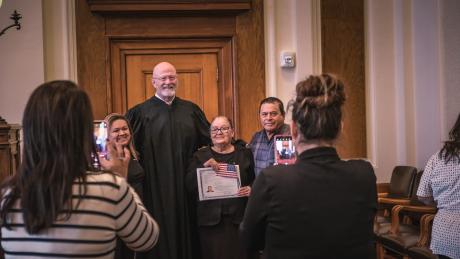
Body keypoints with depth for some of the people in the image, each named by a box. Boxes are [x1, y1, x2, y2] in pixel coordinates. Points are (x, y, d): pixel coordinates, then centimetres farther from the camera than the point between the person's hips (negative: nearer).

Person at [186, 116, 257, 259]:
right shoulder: (200, 156, 8)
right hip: (210, 219, 0)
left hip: (240, 217, 0)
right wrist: (204, 167, -15)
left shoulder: (245, 153, 9)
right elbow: (190, 187, -2)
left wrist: (251, 189, -10)